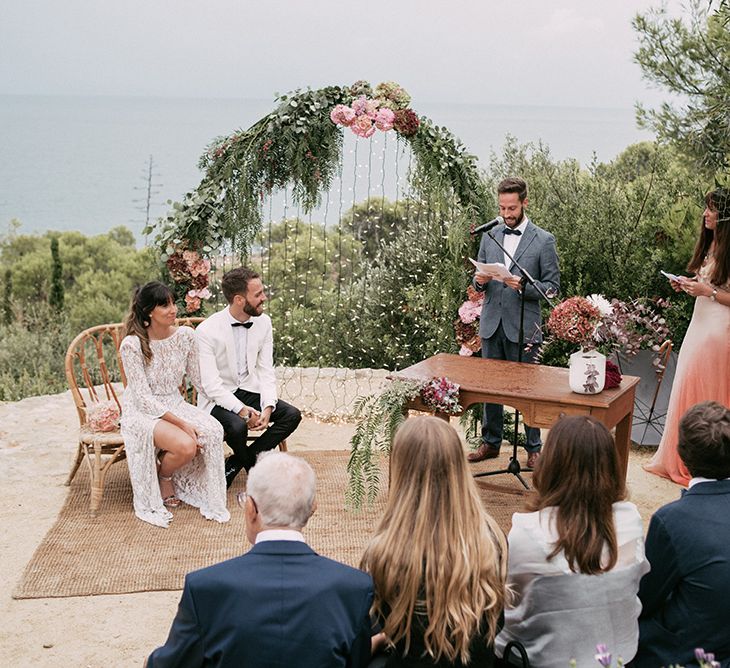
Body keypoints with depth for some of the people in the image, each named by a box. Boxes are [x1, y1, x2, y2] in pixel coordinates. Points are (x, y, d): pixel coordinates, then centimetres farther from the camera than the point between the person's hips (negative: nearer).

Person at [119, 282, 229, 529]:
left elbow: (199, 378, 7)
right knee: (186, 445, -31)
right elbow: (143, 397, -18)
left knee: (213, 431, -26)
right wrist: (181, 423, -25)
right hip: (143, 411, -5)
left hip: (175, 405, 5)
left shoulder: (185, 336, -3)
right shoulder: (132, 345, -17)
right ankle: (163, 478, 5)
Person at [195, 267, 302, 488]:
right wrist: (241, 409, -31)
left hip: (249, 391, 6)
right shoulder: (207, 331, -18)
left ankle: (236, 463, -5)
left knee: (292, 415, -14)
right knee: (237, 426, -34)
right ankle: (254, 466, 1)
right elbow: (211, 384, -20)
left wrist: (268, 407, -18)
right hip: (218, 399, -6)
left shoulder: (263, 322, -2)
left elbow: (266, 370, -1)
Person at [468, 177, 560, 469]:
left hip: (523, 327, -4)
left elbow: (552, 287, -4)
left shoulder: (543, 240, -4)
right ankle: (491, 442, 25)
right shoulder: (489, 236, 9)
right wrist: (480, 280, -8)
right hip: (491, 323, 4)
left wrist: (522, 286, -20)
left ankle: (533, 447, 16)